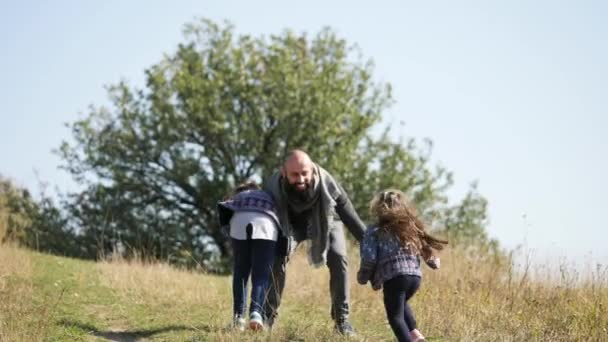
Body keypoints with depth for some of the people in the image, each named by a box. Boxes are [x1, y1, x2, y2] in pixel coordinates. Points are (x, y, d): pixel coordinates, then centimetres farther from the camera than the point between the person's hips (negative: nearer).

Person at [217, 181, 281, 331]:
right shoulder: (269, 198, 43)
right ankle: (256, 312, -22)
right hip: (266, 224, 0)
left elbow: (223, 207, 19)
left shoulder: (238, 196, 39)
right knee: (261, 276, 1)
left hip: (240, 222, 0)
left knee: (240, 273, 14)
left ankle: (238, 316, 5)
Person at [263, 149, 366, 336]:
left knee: (338, 259, -19)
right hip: (290, 223, 1)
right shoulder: (273, 187, -35)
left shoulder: (328, 184, -37)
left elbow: (351, 216, -26)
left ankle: (341, 318, -10)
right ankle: (269, 314, -3)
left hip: (325, 220, -1)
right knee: (277, 259, -18)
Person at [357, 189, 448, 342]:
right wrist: (433, 262, 42)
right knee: (401, 303, 33)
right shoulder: (410, 228, 16)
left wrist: (363, 278, 14)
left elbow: (369, 259, -4)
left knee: (395, 316, 5)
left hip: (394, 278, -6)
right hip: (415, 276, 6)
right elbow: (425, 248, 22)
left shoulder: (375, 232, 3)